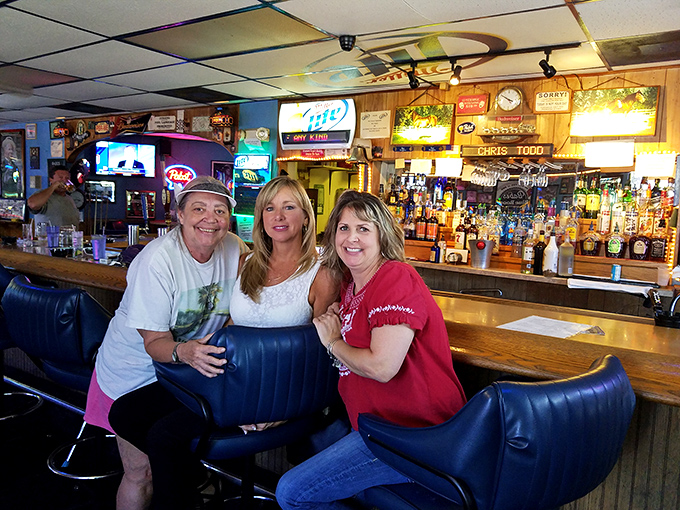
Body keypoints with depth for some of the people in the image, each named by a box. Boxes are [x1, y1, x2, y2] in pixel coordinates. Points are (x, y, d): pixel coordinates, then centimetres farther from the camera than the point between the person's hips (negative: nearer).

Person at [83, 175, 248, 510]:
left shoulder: (234, 250, -9)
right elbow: (154, 341, -23)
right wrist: (184, 353, -44)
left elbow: (232, 315, 1)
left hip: (189, 368, 4)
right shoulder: (158, 260, -24)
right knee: (141, 474, 1)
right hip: (135, 371, -4)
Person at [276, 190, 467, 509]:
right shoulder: (352, 284, 11)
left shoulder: (396, 279, -19)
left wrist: (333, 341, -10)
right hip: (378, 422, 10)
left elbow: (381, 367, -27)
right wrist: (333, 319, 4)